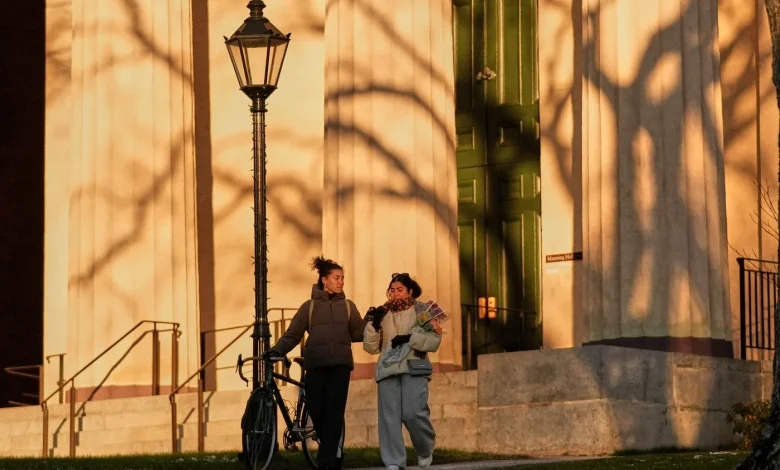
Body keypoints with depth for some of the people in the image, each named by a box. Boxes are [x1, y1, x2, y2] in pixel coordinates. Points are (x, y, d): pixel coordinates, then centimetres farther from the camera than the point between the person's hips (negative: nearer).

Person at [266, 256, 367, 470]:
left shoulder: (348, 306, 13)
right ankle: (334, 450, 20)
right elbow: (293, 334, 2)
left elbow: (357, 334, 9)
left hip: (340, 365, 0)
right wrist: (277, 350, -13)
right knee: (316, 410, -4)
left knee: (334, 412, -9)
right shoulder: (309, 306, 7)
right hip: (316, 365, 0)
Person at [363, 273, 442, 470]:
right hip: (388, 369, 3)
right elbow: (371, 347, 12)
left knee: (413, 413, -15)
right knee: (389, 415, -8)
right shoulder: (383, 314, 16)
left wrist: (410, 338, -15)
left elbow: (434, 340, -2)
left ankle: (425, 451, 12)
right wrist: (373, 326, -5)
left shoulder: (422, 311, 8)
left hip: (413, 367, -3)